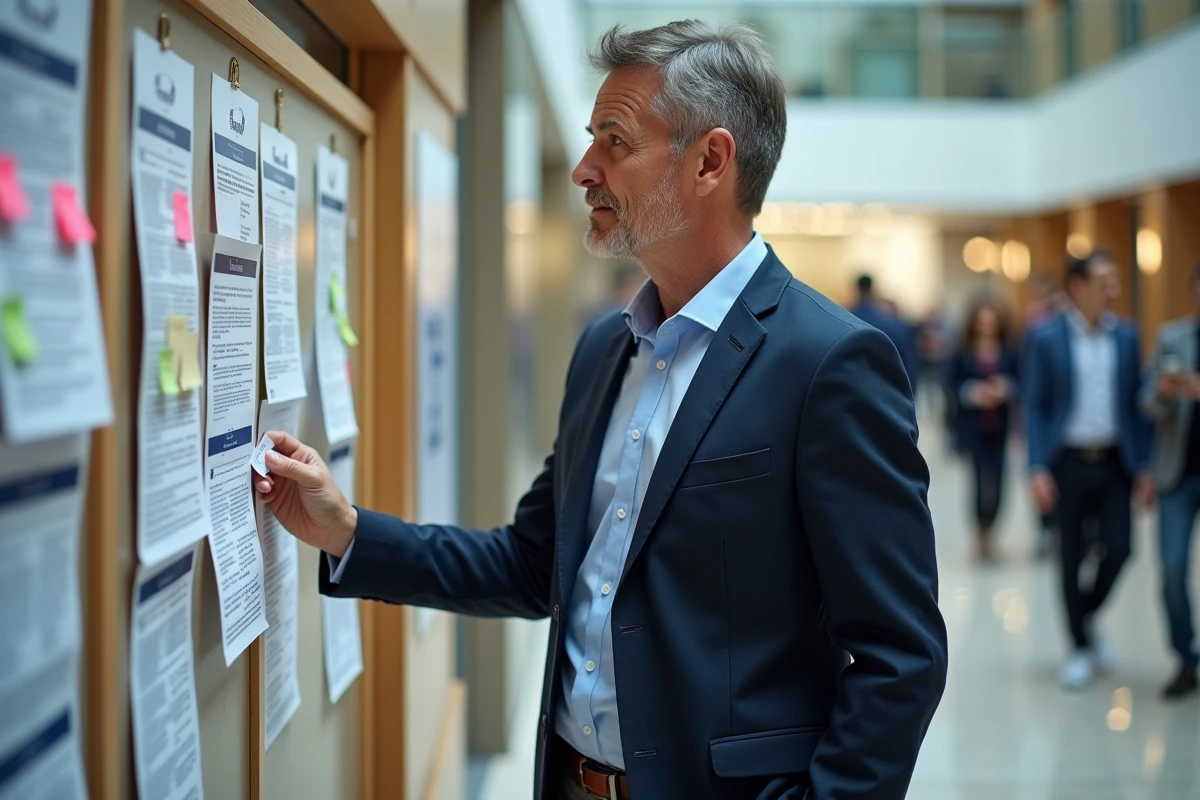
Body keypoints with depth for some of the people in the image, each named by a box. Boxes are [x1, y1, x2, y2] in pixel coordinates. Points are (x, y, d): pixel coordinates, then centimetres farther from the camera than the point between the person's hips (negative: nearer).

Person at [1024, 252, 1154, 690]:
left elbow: (1136, 403, 7)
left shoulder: (1127, 336, 5)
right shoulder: (1046, 338, -5)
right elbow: (1034, 406, -4)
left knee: (1119, 548, -4)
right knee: (1071, 558, 5)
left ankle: (1088, 616, 24)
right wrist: (1038, 469, -12)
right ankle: (1080, 647, 19)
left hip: (1114, 461, 2)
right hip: (1068, 461, -2)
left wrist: (1144, 465, 1)